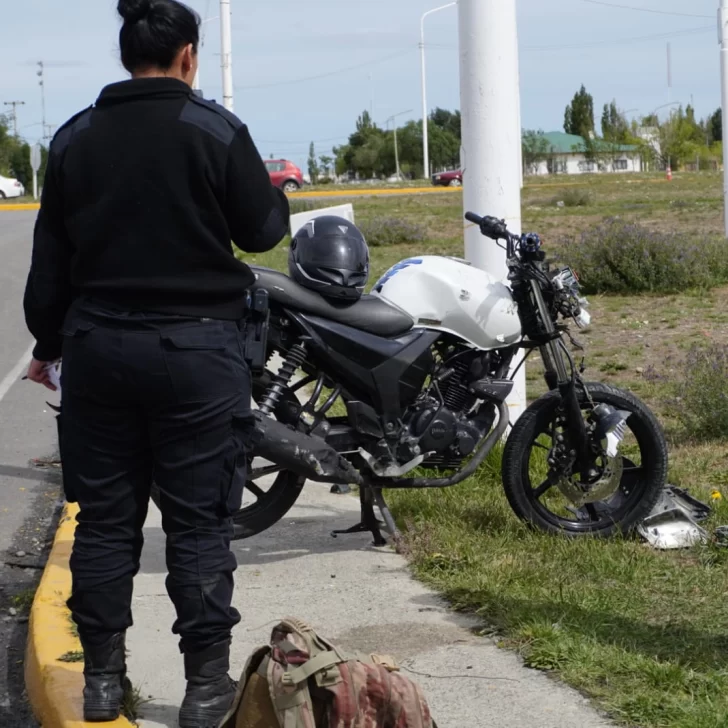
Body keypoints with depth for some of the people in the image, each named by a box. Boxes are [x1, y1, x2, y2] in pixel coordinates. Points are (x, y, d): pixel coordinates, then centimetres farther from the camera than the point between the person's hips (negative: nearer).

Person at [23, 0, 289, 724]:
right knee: (198, 521, 2)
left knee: (104, 517, 10)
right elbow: (260, 231, 0)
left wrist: (47, 344, 19)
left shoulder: (75, 138, 5)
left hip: (97, 346, 4)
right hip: (194, 347, -3)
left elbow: (49, 258, 8)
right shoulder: (216, 131, -7)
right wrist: (279, 194, 22)